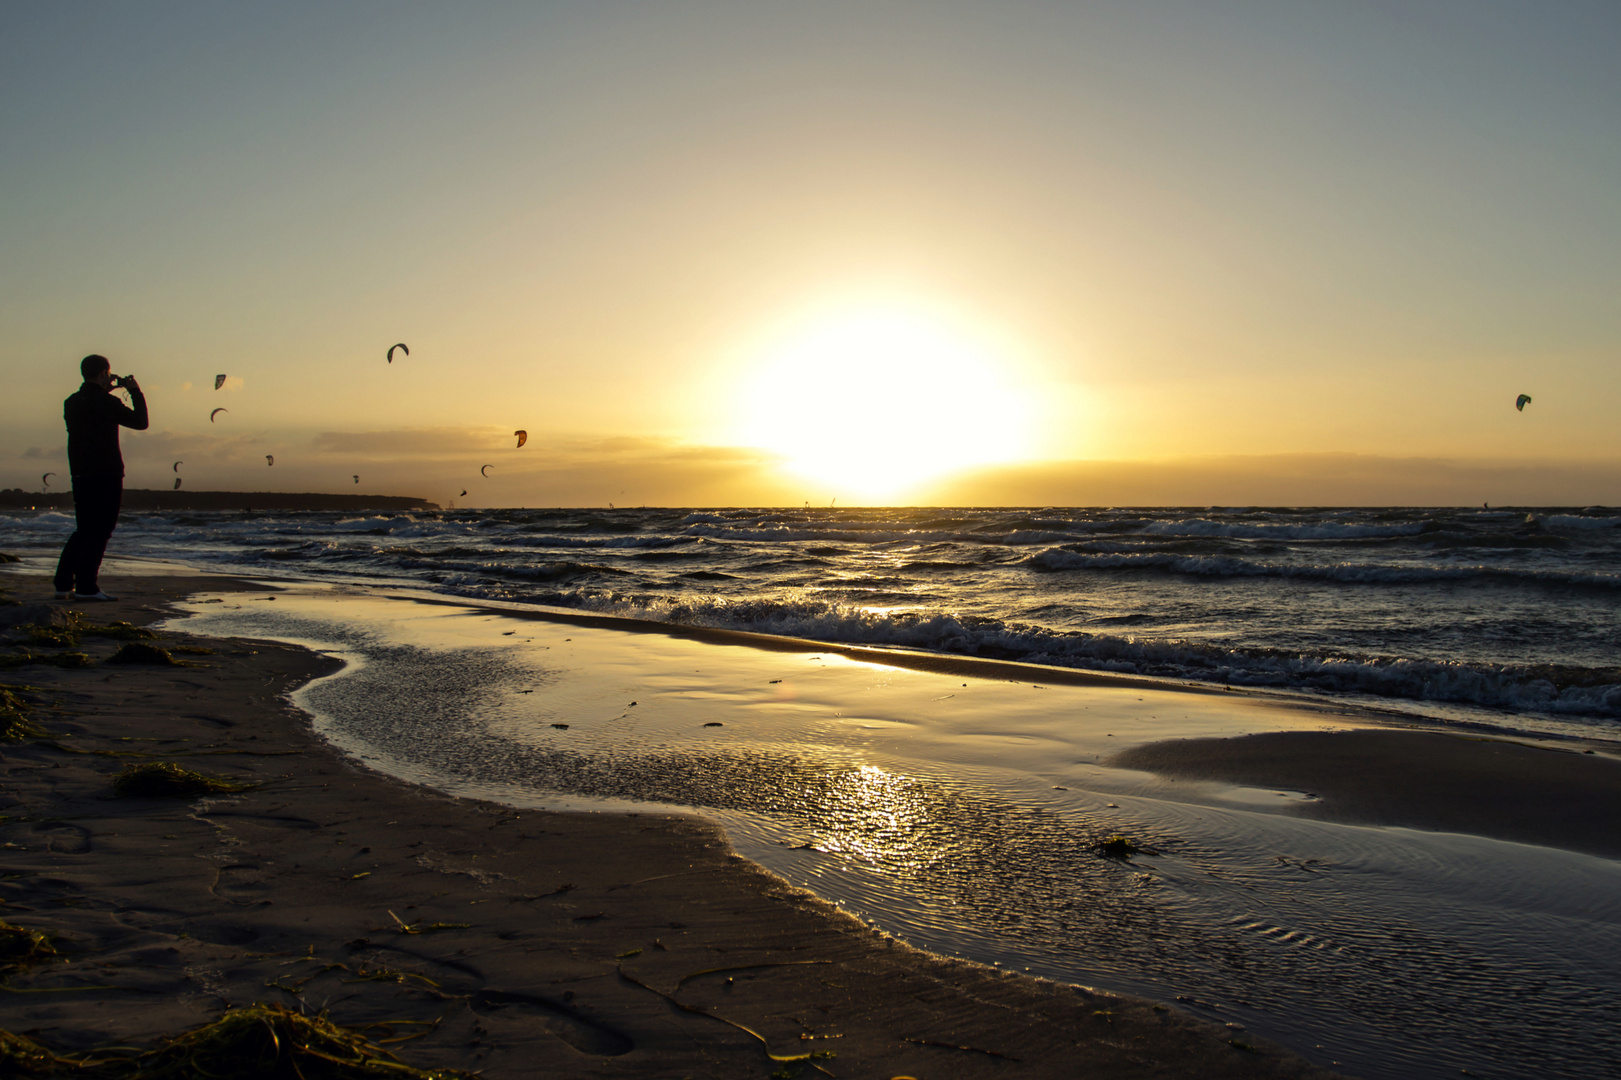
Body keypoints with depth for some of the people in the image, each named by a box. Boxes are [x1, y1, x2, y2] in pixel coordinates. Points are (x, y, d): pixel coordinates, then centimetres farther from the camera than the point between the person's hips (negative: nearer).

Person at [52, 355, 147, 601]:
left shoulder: (71, 403, 10)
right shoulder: (107, 403, -12)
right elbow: (140, 422, -5)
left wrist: (104, 391, 26)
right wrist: (135, 392, 5)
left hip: (80, 476, 8)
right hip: (106, 477, -7)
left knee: (83, 531, 16)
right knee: (99, 532, -4)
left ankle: (63, 585, 14)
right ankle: (86, 587, -6)